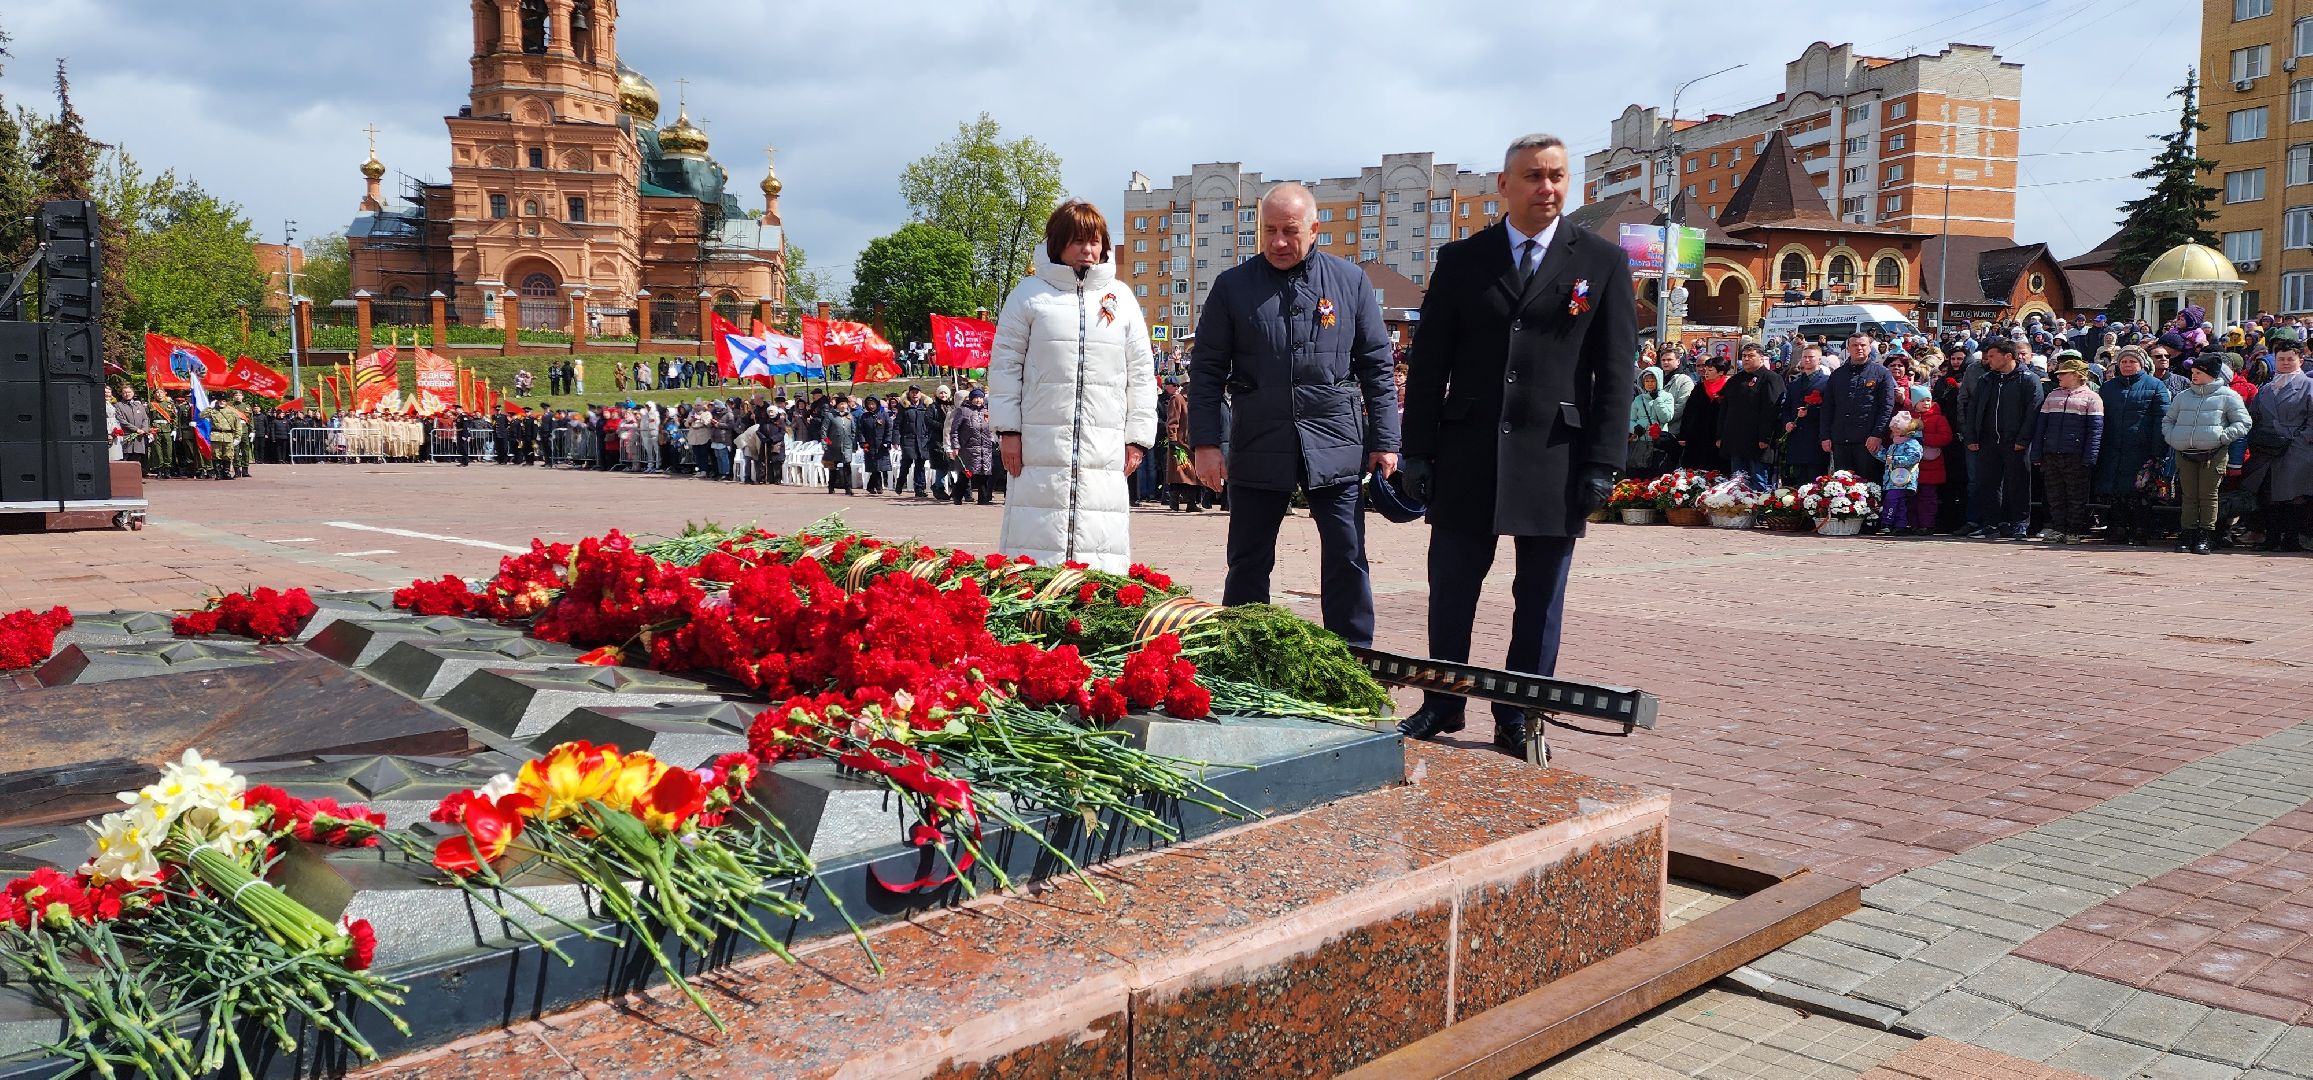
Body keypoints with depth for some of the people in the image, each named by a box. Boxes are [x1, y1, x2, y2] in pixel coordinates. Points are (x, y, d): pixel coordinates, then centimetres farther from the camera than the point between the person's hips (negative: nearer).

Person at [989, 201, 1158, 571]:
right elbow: (1005, 364, 5)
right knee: (1035, 542, -3)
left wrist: (1137, 437, 6)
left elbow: (1140, 374, 13)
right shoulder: (1030, 294, 6)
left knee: (1101, 549, -1)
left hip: (1105, 452, 2)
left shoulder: (1121, 298, 14)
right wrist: (1007, 429, -2)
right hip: (1041, 447, -2)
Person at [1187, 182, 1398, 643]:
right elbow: (1206, 369, 4)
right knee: (1247, 565, 7)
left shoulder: (1350, 281, 5)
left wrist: (1384, 441, 3)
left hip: (1335, 445, 0)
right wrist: (1205, 443, -3)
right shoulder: (1233, 285, 4)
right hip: (1257, 447, 0)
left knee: (1347, 560, 1)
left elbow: (1376, 367, 7)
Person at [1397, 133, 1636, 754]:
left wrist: (1602, 463, -7)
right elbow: (1428, 362, 7)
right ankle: (1442, 706, 21)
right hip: (1468, 455, 1)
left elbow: (1616, 371, 1)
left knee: (1539, 601, 6)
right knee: (1450, 590, 6)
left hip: (1556, 458, -1)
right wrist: (1419, 449, 1)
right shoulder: (1461, 260, 7)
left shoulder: (1603, 263, 4)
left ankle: (1519, 720, 18)